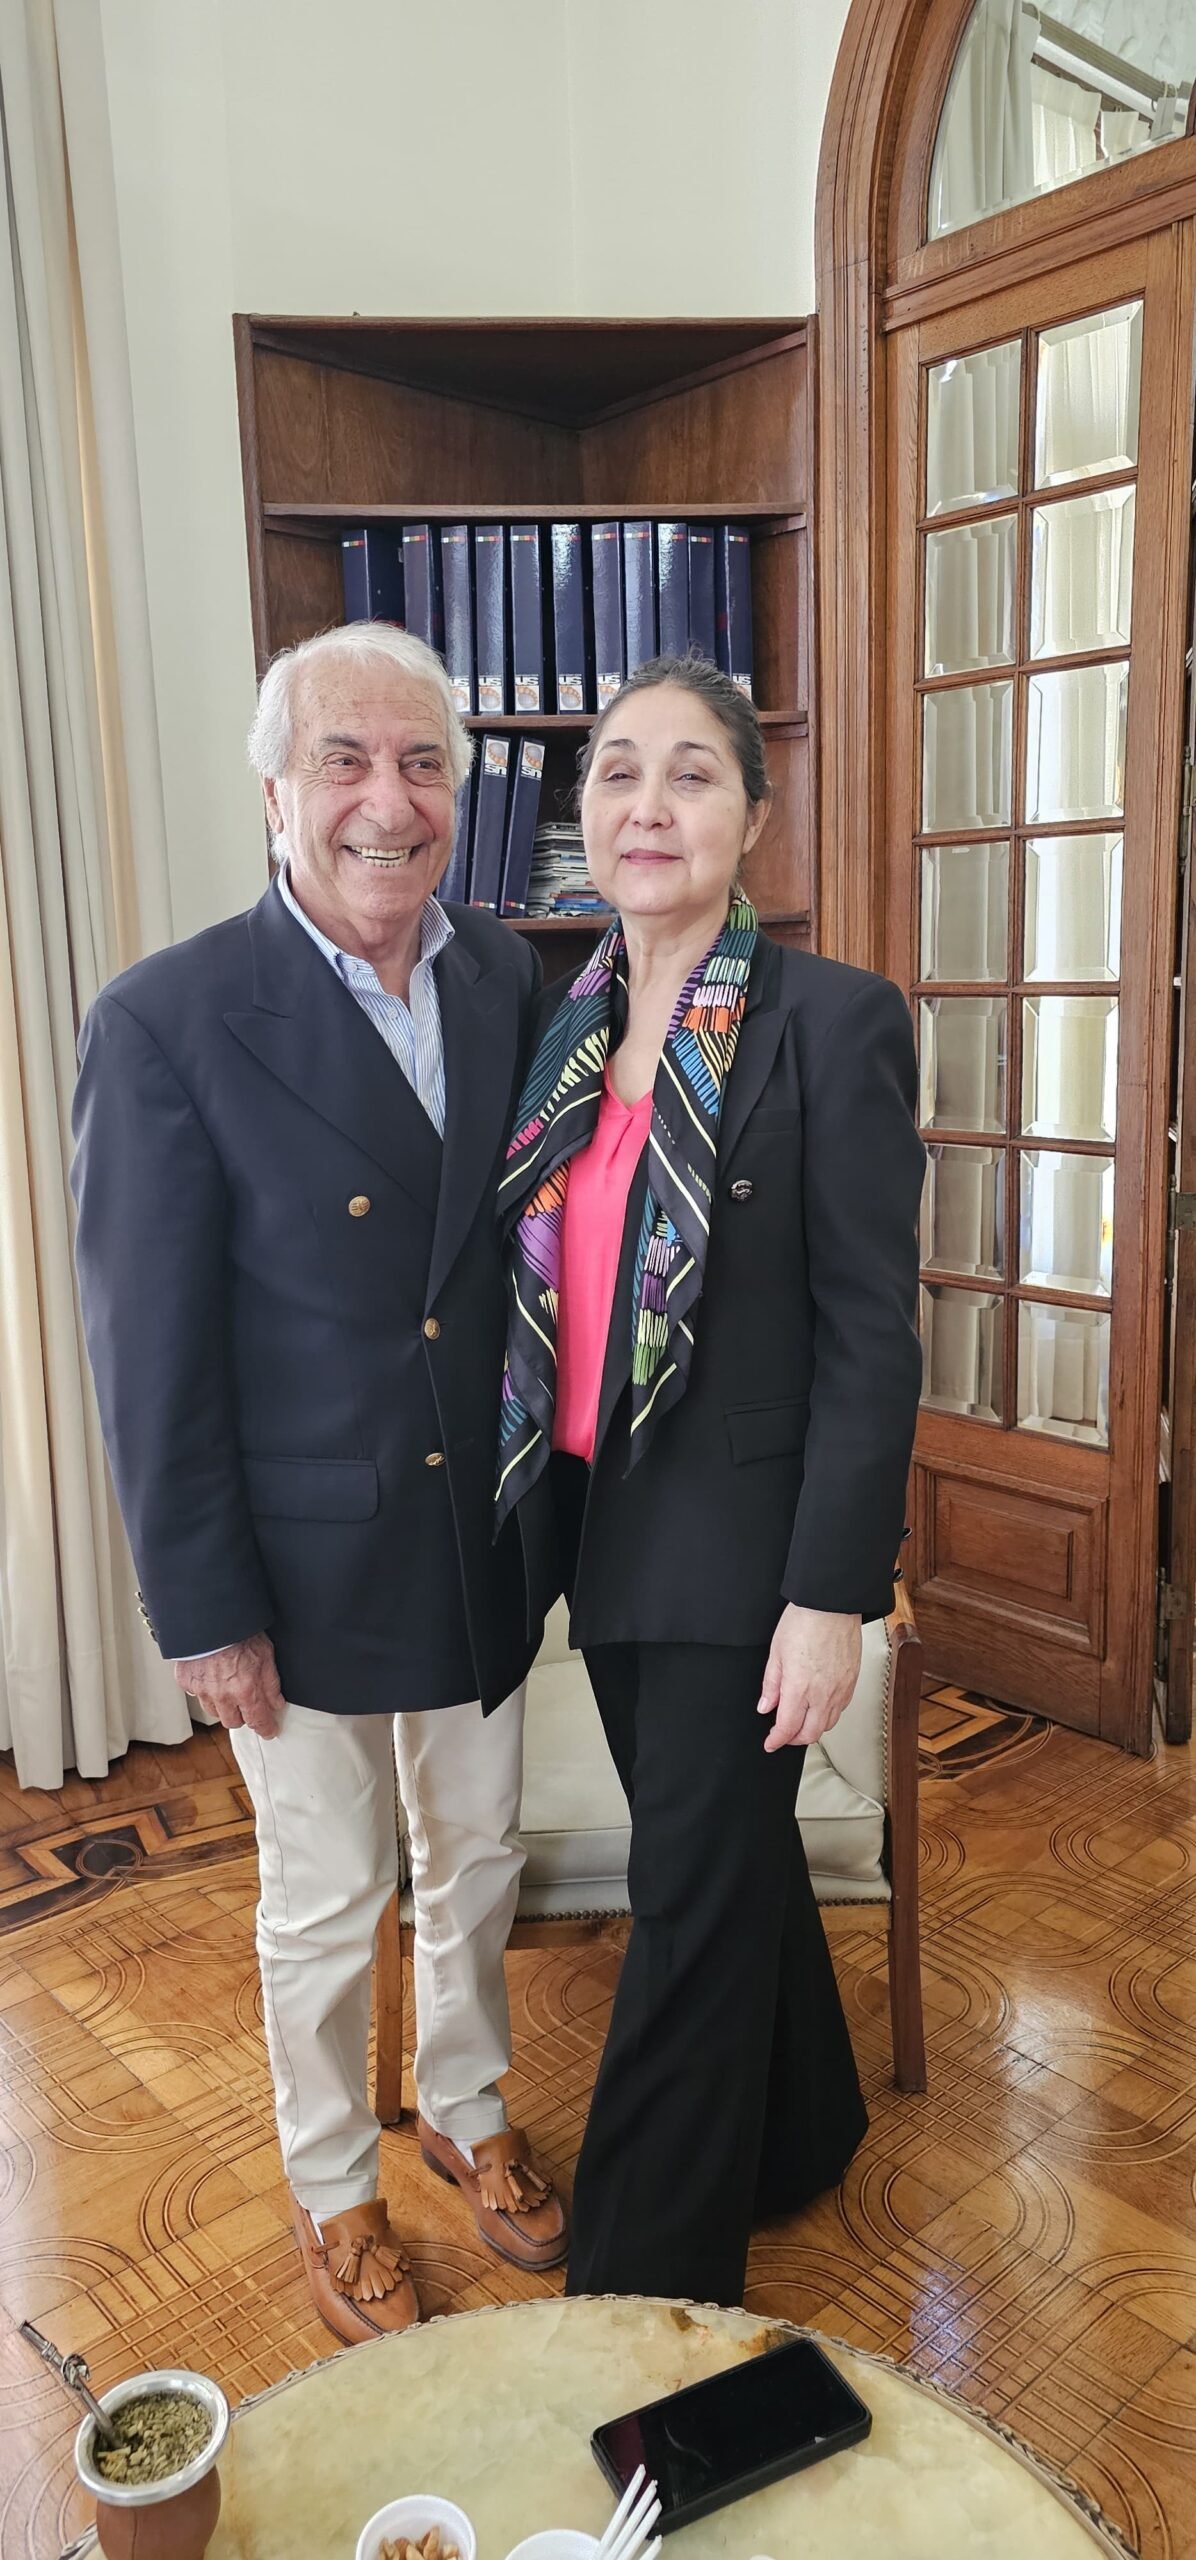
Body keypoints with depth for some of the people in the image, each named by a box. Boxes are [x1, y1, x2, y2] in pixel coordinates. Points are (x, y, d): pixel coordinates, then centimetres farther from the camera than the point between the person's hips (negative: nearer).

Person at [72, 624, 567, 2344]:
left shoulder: (515, 981, -2)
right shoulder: (167, 1022, -16)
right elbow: (151, 1357, -14)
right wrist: (202, 1611, -11)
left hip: (488, 1541, 4)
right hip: (306, 1568, -4)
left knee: (477, 1863, 23)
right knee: (324, 1909, 16)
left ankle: (466, 2113, 50)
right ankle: (332, 2188, 43)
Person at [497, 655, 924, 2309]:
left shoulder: (835, 1023, -12)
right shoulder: (568, 1025, 6)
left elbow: (871, 1336, -14)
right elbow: (547, 1292, 9)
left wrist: (831, 1594, -16)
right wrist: (543, 1509, 9)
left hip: (742, 1547, -6)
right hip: (606, 1530, 6)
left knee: (690, 1902, 6)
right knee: (724, 1852, 22)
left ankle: (640, 2291, 27)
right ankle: (800, 2129, 48)